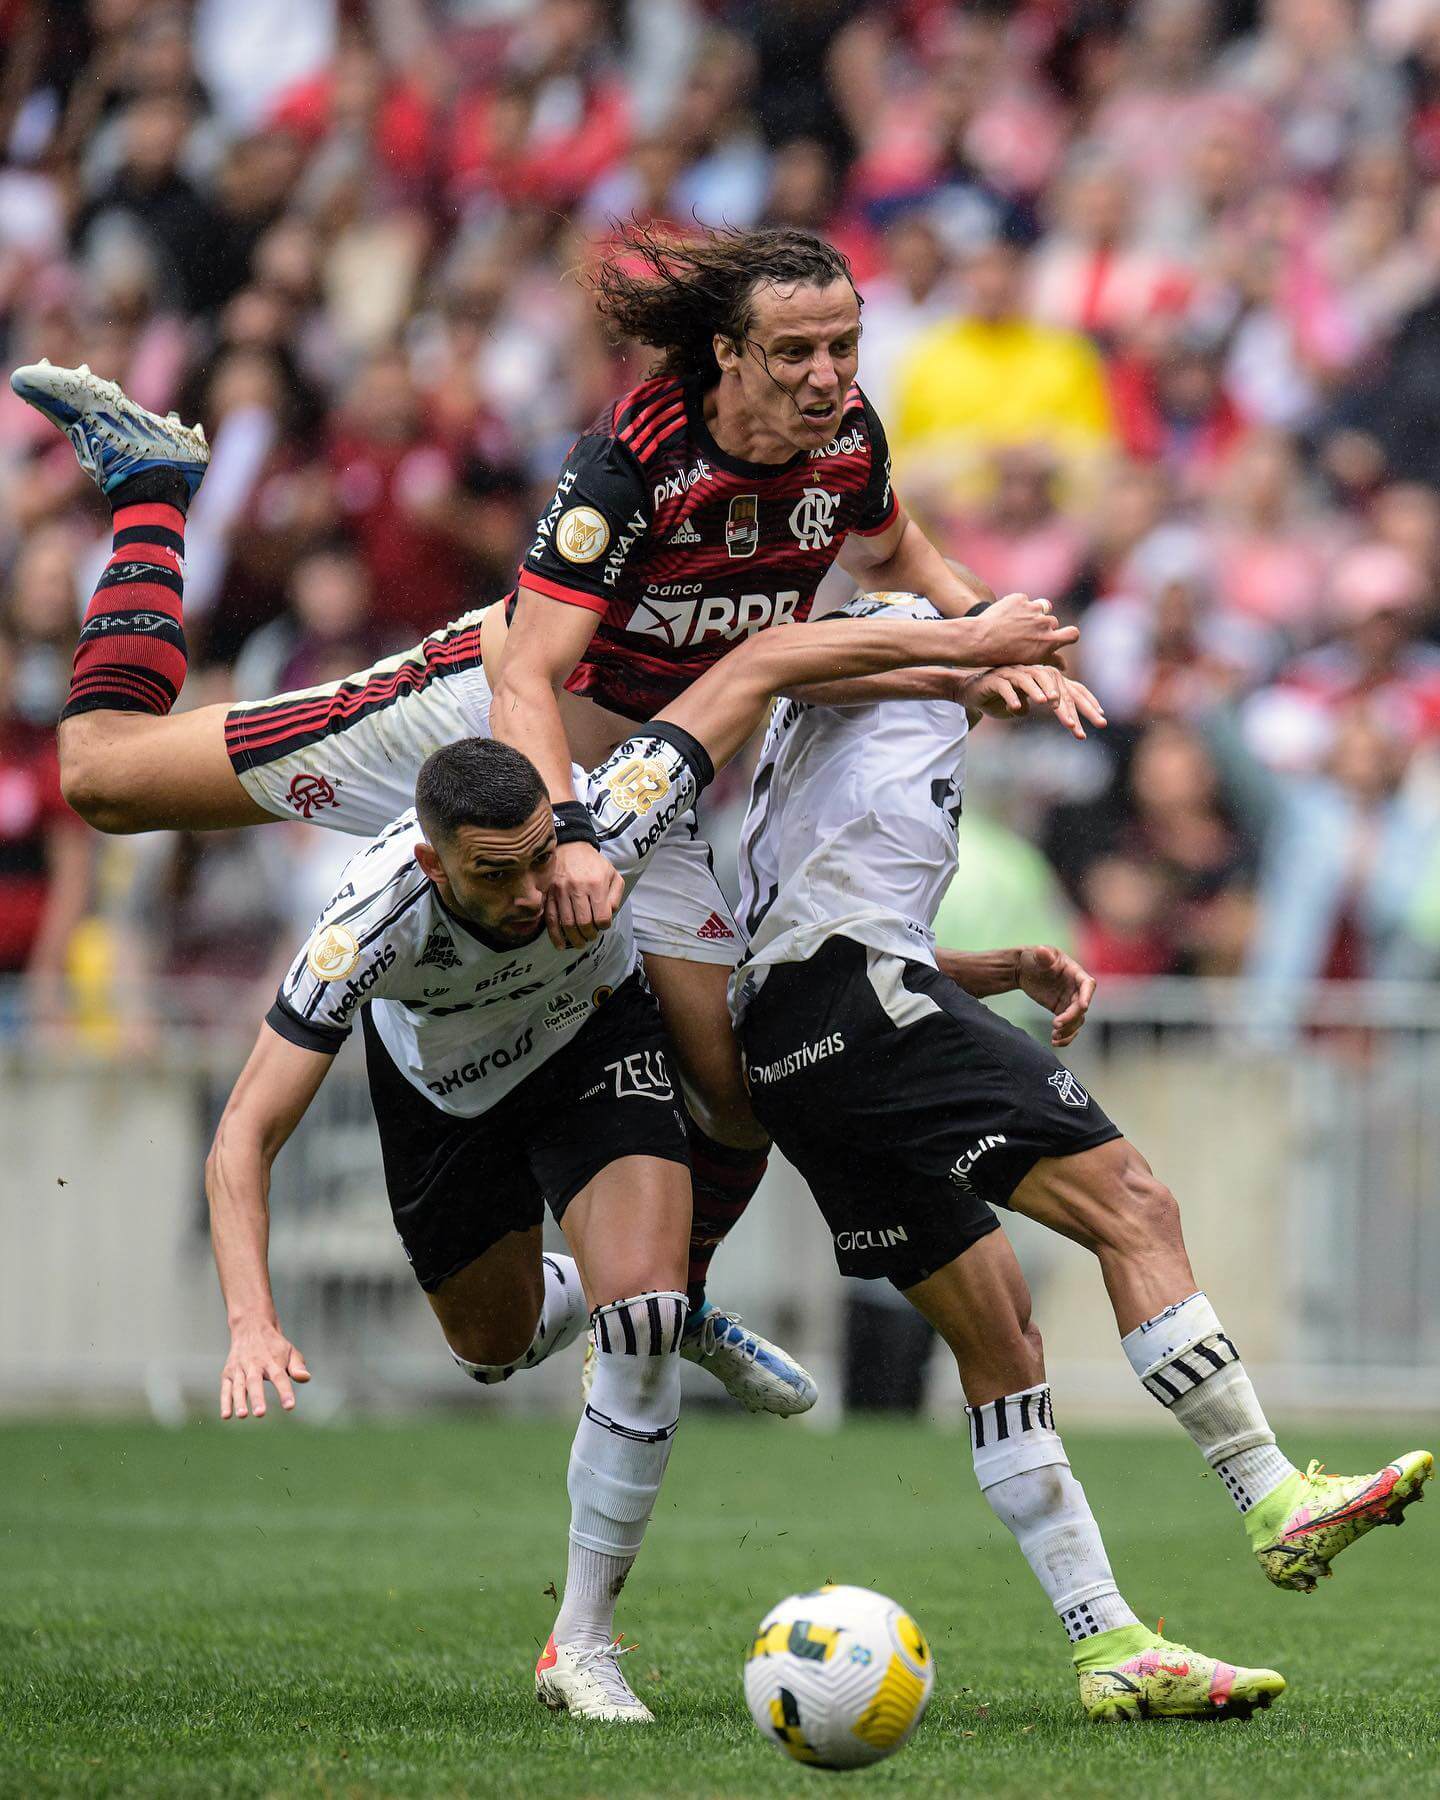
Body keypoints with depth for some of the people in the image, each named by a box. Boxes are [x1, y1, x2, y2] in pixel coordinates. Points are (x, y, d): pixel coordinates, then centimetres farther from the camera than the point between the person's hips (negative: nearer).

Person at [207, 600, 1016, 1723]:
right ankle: (576, 1292, 55)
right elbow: (245, 1137, -36)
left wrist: (955, 644, -28)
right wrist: (253, 1323, -49)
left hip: (597, 1039, -1)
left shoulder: (608, 823, -40)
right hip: (440, 1075, 1)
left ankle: (584, 1643, -10)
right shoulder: (373, 923, -41)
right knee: (496, 1348, 16)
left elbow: (760, 665, -28)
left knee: (640, 1315, -22)